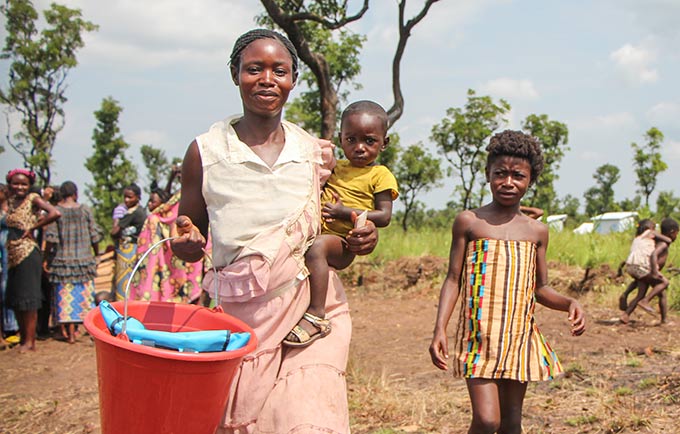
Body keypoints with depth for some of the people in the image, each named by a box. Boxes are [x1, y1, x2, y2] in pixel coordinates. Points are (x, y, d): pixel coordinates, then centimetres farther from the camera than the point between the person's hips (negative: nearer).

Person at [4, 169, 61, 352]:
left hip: (27, 253, -7)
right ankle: (23, 338, 21)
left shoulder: (33, 198, -6)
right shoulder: (12, 201, 13)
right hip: (13, 254, 7)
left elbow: (55, 213, -20)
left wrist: (32, 227, -13)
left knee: (27, 298, -4)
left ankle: (30, 341, 1)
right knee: (14, 299, 11)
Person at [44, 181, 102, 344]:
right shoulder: (85, 210, -1)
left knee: (66, 296, 3)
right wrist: (96, 255, 13)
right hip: (84, 259, 2)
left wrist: (47, 257, 1)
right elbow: (95, 235, 1)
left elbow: (51, 238, -10)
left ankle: (70, 332, 4)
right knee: (84, 295, 10)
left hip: (62, 260, -1)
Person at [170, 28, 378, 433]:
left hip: (315, 307, 1)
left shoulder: (317, 152, 8)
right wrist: (187, 242, -14)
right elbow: (188, 240, 9)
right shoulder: (205, 152, 2)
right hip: (242, 312, -1)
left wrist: (360, 241, -3)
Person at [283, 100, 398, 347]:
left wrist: (344, 212, -13)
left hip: (342, 243, -7)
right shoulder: (337, 168, 21)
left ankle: (316, 316, -40)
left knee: (317, 247, -37)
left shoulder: (380, 175, 1)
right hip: (315, 232, 7)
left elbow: (384, 216, -8)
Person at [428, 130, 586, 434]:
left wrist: (569, 303, -6)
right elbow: (453, 280, 1)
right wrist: (440, 329, -10)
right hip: (480, 334, -3)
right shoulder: (468, 222, 1)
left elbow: (540, 288, 15)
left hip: (520, 336, 4)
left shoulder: (536, 231, 9)